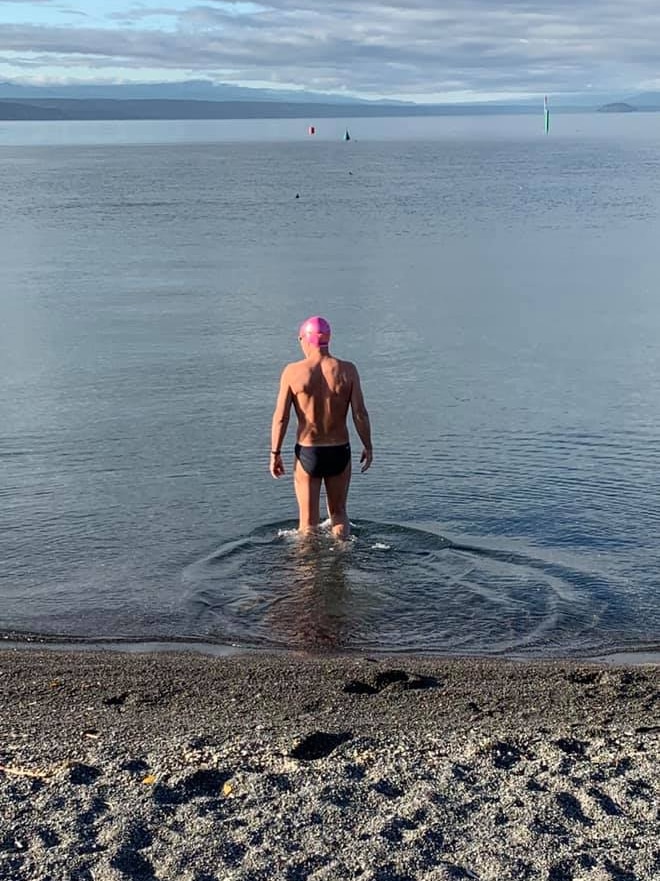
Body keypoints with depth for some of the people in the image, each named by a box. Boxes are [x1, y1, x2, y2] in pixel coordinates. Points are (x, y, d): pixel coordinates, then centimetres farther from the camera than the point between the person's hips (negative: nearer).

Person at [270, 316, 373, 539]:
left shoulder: (293, 372, -8)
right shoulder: (347, 370, -6)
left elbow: (280, 417, -7)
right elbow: (360, 414, -7)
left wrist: (275, 453, 2)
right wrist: (368, 447, 6)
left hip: (307, 453, -1)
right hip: (339, 452, 1)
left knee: (308, 523, 12)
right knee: (338, 513, 22)